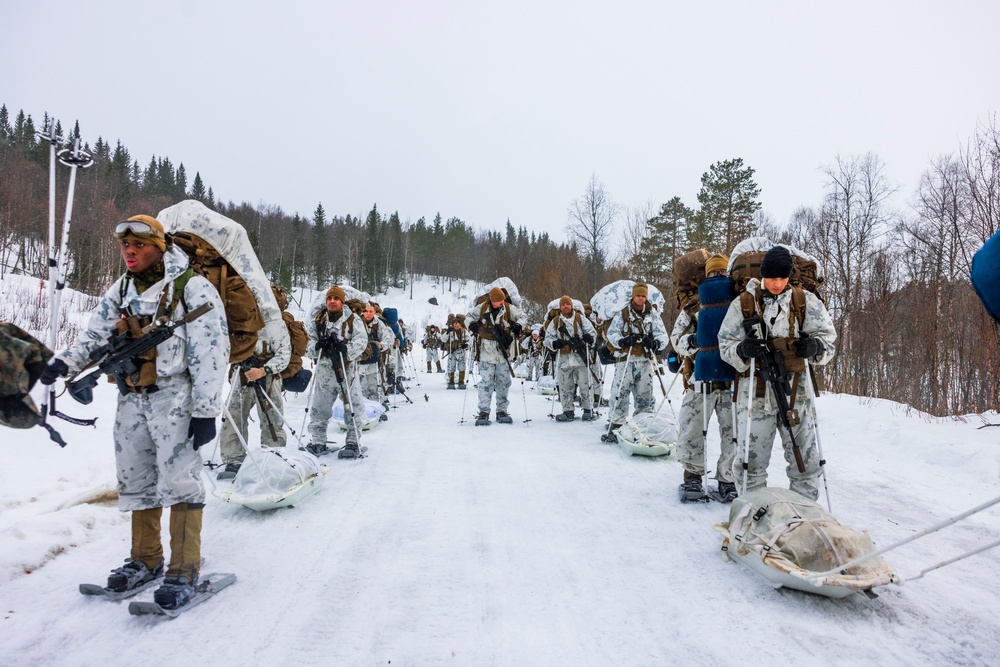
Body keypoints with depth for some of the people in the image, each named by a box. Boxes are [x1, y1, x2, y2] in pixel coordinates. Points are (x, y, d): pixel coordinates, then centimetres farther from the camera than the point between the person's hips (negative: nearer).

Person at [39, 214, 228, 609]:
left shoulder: (191, 288, -9)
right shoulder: (119, 292, 13)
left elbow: (209, 353, -12)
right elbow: (95, 335, 9)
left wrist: (205, 410, -15)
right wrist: (64, 362, -13)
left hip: (174, 396, -7)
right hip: (131, 398, 7)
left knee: (178, 480, -8)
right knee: (136, 481, 13)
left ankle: (183, 570, 2)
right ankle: (146, 560, 28)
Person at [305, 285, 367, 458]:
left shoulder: (353, 320, -3)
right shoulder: (317, 320, 8)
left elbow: (361, 340, -10)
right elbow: (307, 339, 10)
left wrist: (346, 349, -27)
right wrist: (316, 345, -12)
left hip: (346, 369, -3)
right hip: (324, 370, 3)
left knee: (351, 408, 0)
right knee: (319, 409, 9)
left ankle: (353, 443, 11)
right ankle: (318, 442, 22)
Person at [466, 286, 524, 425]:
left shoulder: (509, 309, 0)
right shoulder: (481, 308, -1)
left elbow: (521, 316, 16)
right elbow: (469, 315, 15)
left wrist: (518, 326, -2)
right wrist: (472, 325, -4)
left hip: (503, 351, 2)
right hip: (487, 350, -2)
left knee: (503, 382, 7)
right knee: (486, 382, -7)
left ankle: (502, 411, 17)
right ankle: (484, 412, -4)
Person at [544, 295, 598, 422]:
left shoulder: (580, 318, 6)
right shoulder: (555, 321, 9)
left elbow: (592, 331, 6)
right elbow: (548, 338, 9)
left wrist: (589, 337, -17)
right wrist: (555, 344, -12)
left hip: (580, 356, -2)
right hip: (563, 358, 2)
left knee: (585, 384, 0)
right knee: (565, 386, 6)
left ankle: (588, 410, 11)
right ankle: (568, 411, 16)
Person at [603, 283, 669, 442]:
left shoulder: (653, 314, 7)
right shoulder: (622, 313, 2)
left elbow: (662, 335, 2)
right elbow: (611, 333, -1)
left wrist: (655, 343, -20)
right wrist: (623, 341, -20)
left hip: (645, 360, 2)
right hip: (625, 359, -2)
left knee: (645, 395, 9)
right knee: (620, 393, -5)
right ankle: (616, 427, 1)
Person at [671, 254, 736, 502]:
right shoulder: (694, 308, 8)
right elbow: (677, 338, 4)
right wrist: (692, 341, -17)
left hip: (732, 380, 0)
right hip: (700, 379, 0)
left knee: (734, 433, 2)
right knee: (692, 430, 2)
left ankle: (727, 479, 18)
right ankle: (692, 476, 20)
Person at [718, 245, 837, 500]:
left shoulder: (805, 302, 3)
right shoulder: (743, 304, 1)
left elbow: (828, 336, 8)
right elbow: (725, 345, 3)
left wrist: (815, 346, -14)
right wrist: (742, 350, -19)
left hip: (795, 391, 1)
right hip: (756, 390, -1)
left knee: (805, 457, 7)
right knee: (751, 459, 2)